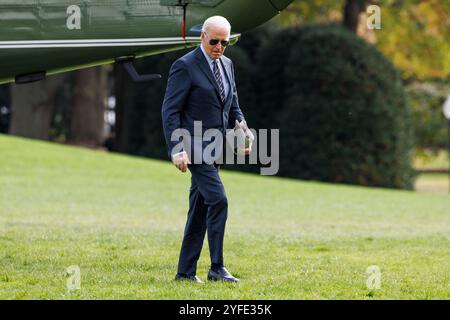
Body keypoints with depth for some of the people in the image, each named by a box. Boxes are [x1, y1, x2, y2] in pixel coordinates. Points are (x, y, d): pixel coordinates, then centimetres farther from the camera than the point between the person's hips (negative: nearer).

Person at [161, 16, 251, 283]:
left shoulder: (227, 65, 13)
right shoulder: (185, 66, -10)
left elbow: (233, 107, 21)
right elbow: (170, 110, -12)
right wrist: (176, 149, -20)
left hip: (214, 148, 8)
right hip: (194, 147, -8)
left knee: (200, 208, 9)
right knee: (218, 200, -16)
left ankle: (186, 271, 14)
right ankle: (217, 268, -12)